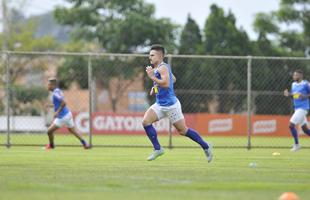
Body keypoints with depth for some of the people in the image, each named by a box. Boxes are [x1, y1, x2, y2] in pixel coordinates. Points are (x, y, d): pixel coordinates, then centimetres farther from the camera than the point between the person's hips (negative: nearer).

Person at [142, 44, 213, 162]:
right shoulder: (157, 68, 13)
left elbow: (166, 83, -33)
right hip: (160, 105, 9)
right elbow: (173, 79, 27)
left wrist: (152, 77, -26)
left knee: (183, 131, 2)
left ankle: (206, 146, 19)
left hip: (170, 105, -9)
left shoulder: (162, 68, -17)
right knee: (145, 121, -10)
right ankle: (157, 149, -3)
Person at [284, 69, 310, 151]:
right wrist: (288, 94, 0)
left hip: (303, 108, -8)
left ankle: (296, 144, -2)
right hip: (297, 108, 8)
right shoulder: (293, 84, 12)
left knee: (291, 125, -13)